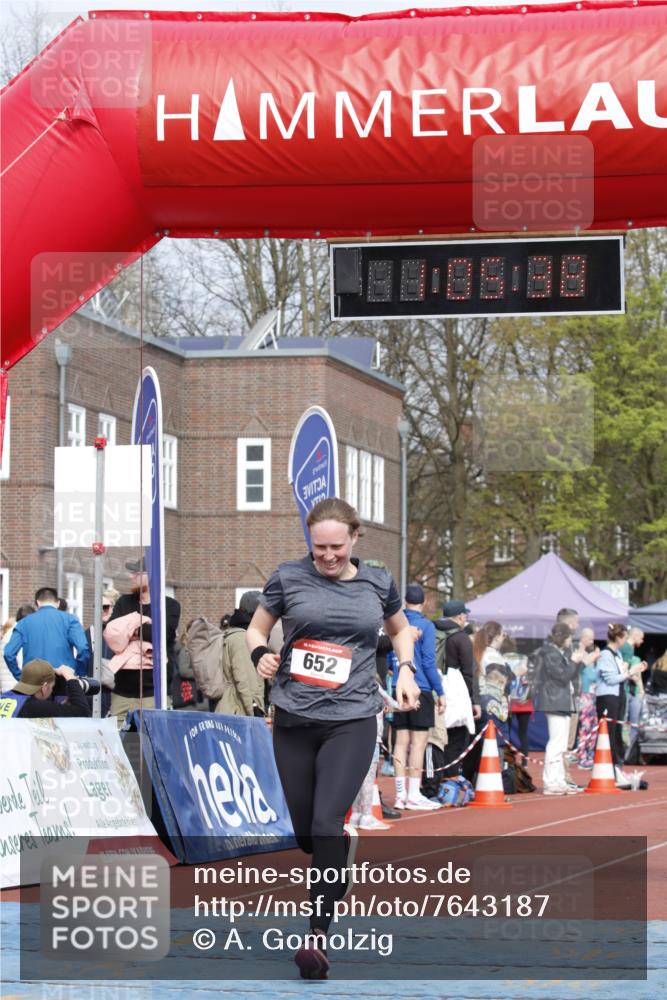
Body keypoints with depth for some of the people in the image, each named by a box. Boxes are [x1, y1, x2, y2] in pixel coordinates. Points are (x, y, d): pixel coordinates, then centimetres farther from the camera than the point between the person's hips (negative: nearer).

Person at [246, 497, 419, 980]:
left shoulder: (378, 582, 5)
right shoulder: (289, 577, 1)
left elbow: (401, 629, 24)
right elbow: (257, 628, 12)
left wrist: (406, 670, 6)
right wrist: (261, 655, -10)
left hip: (352, 720, -2)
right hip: (295, 720, 2)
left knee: (327, 823, -18)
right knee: (305, 831, 8)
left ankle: (318, 934, -16)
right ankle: (340, 868, 43)